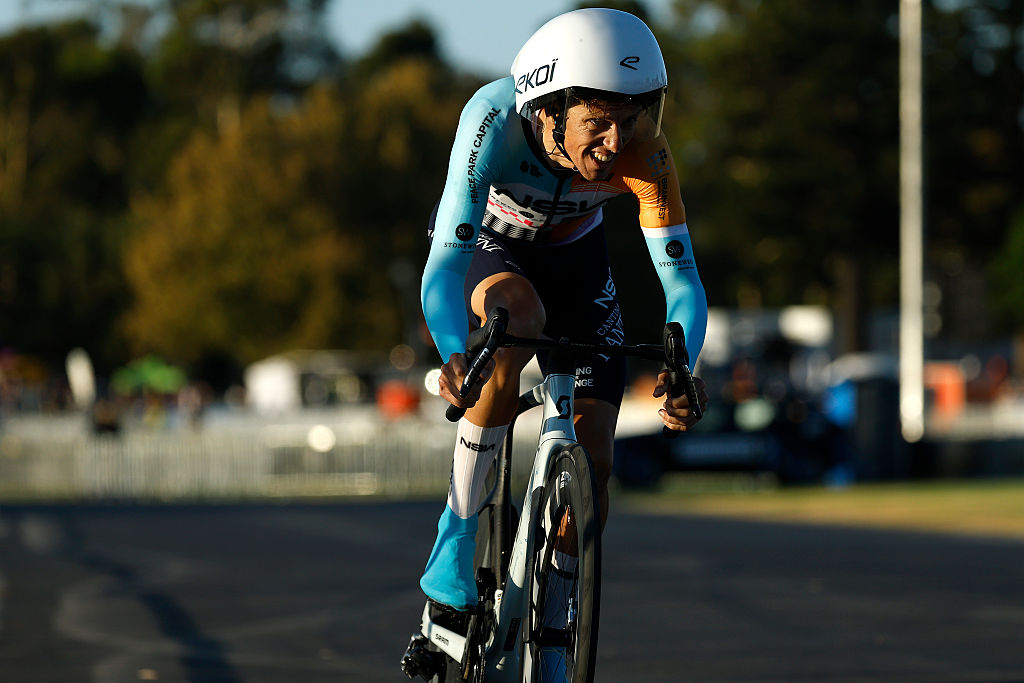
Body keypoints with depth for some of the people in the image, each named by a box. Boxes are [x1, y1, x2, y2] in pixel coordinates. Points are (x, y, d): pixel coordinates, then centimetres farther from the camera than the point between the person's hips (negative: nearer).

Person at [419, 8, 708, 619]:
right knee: (521, 317, -37)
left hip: (575, 255, 3)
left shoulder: (645, 154, -33)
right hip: (486, 245, -3)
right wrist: (456, 357, -63)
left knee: (594, 459, -9)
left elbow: (681, 277, -32)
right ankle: (457, 531, -26)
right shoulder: (495, 119, -40)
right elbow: (444, 266, -44)